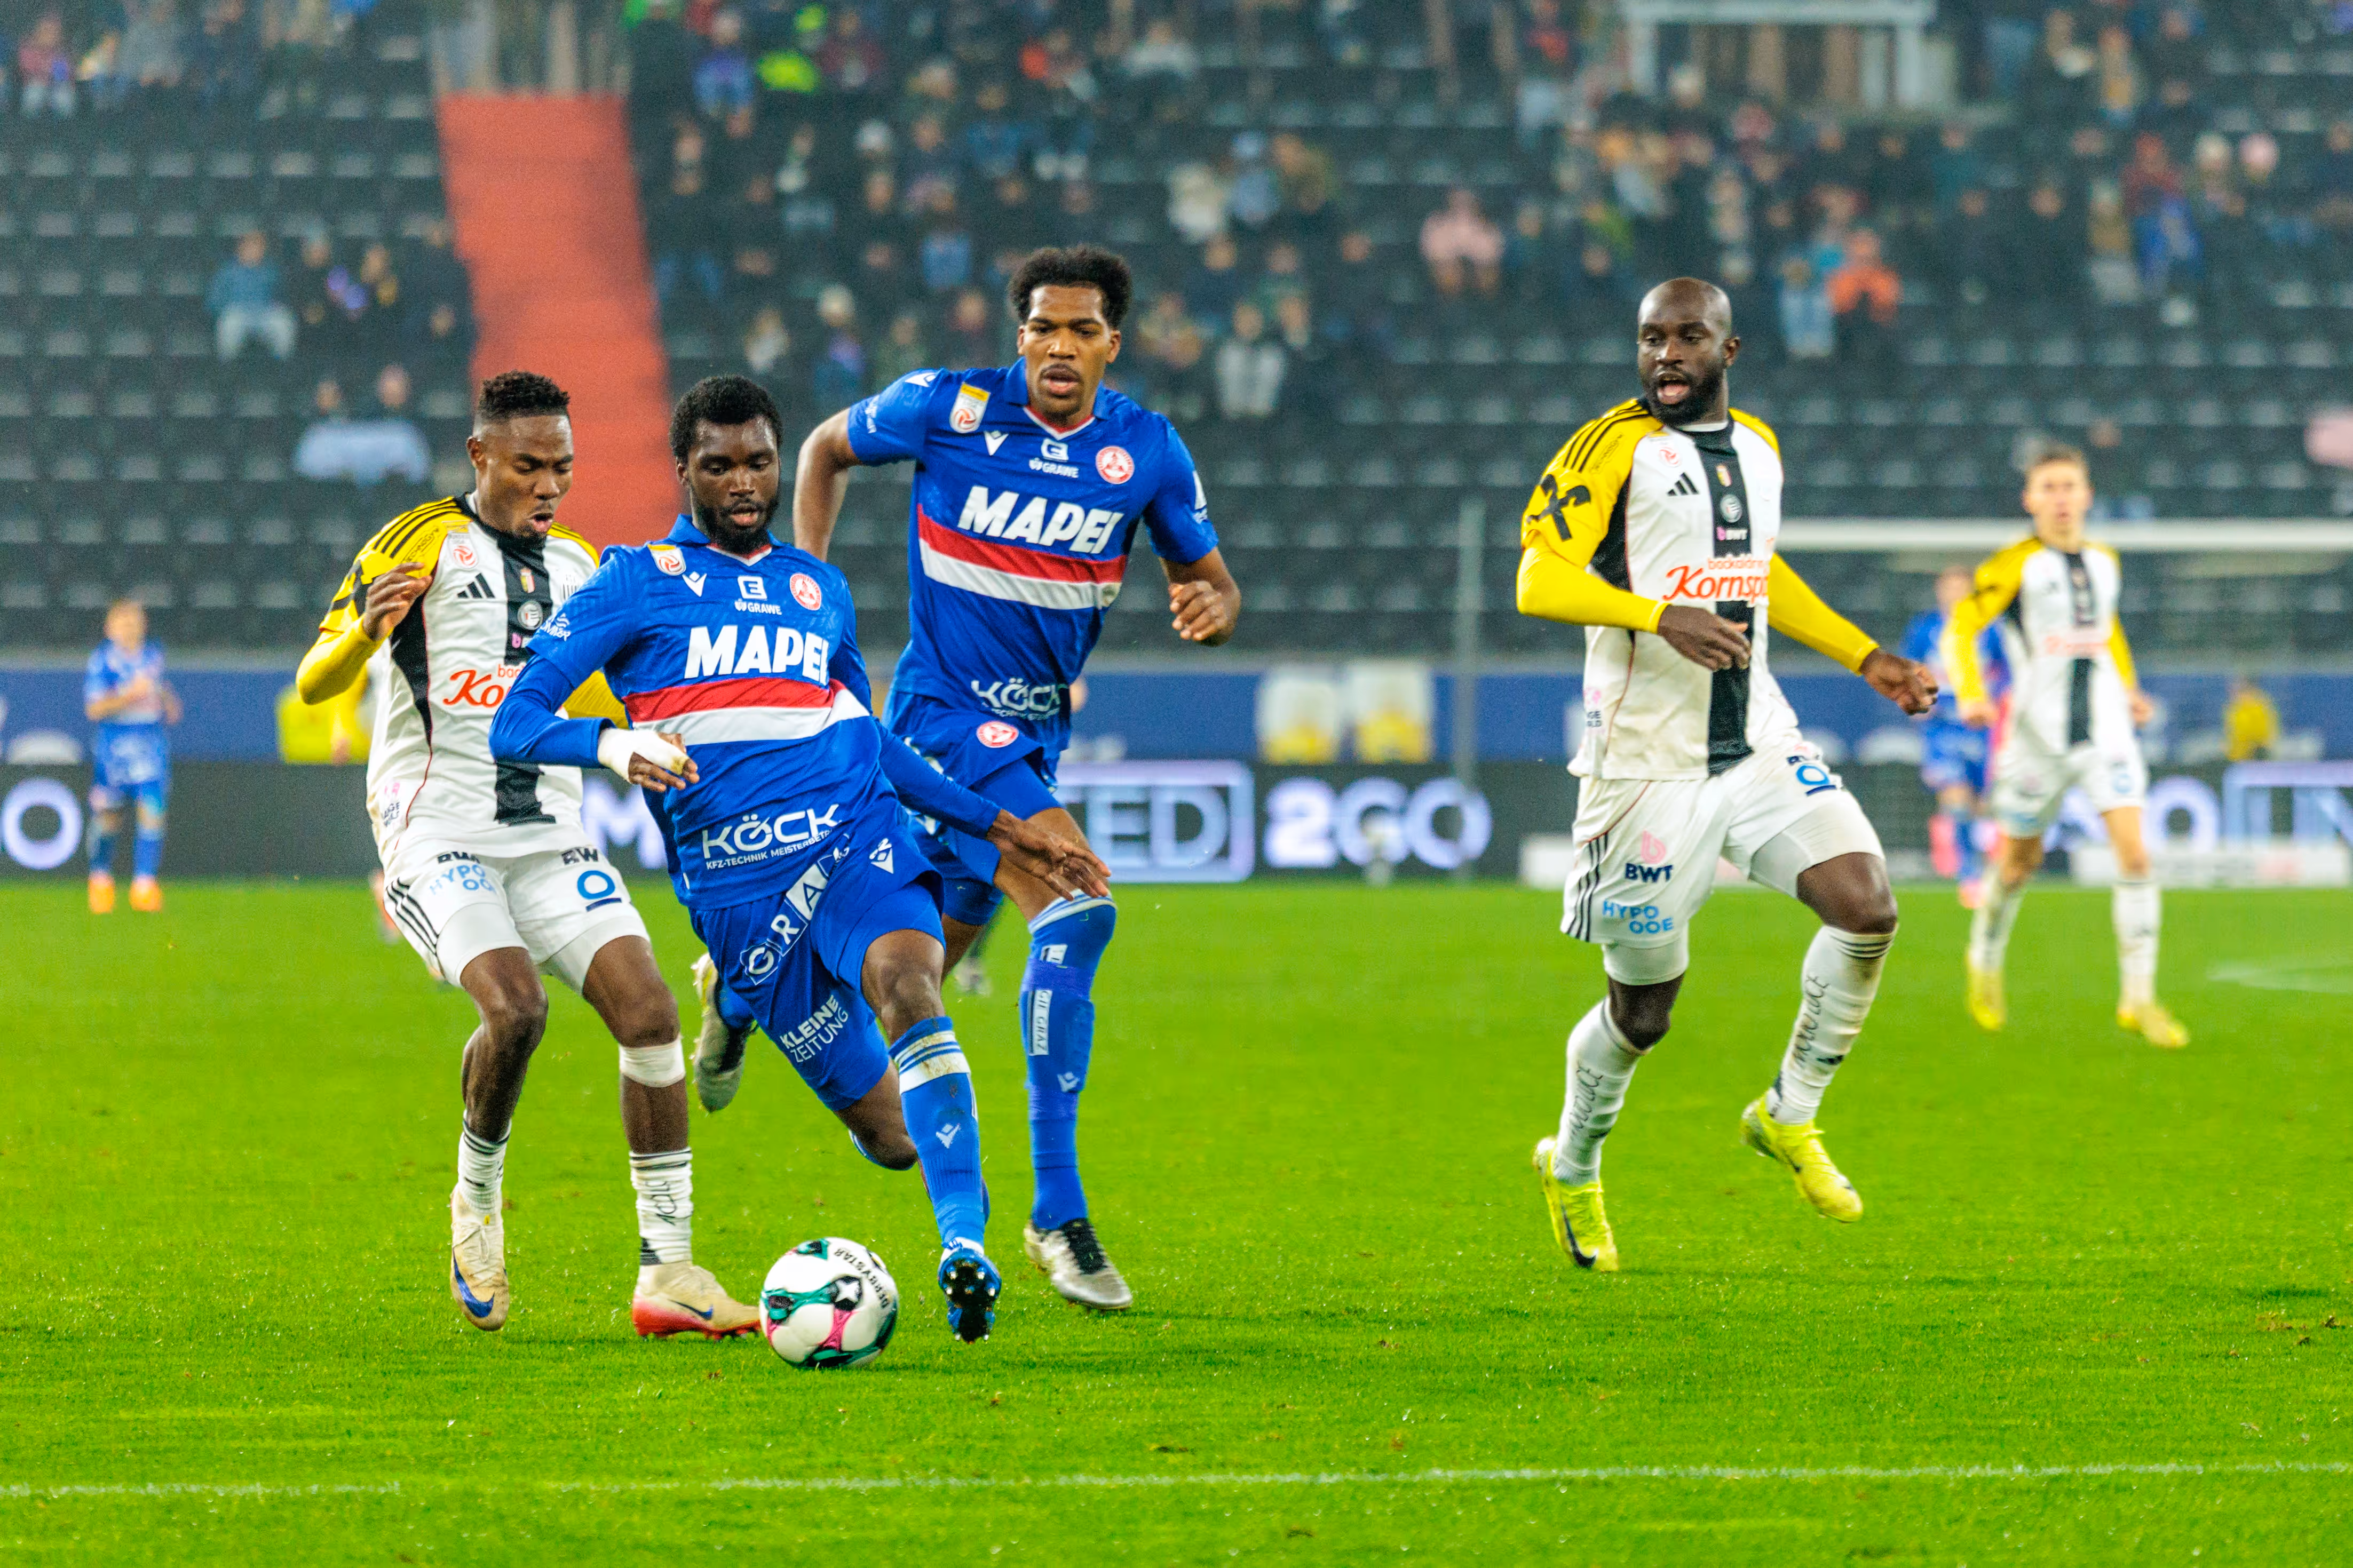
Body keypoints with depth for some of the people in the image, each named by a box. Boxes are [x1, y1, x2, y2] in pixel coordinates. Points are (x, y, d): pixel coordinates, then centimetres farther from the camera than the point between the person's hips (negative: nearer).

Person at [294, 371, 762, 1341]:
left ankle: (667, 1272, -9)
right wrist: (367, 627, -25)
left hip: (550, 840, 5)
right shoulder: (424, 543, -1)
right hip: (438, 839, -5)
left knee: (650, 1012, -13)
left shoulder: (579, 568, 17)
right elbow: (313, 685, -5)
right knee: (515, 1008, -28)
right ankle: (477, 1203, 0)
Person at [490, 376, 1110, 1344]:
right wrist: (615, 744, -22)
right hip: (737, 886, -3)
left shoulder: (821, 590, 20)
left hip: (860, 837, 3)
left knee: (908, 991, -32)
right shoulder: (638, 582, 5)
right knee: (891, 1134, -5)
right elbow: (513, 726, -2)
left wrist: (998, 829, 29)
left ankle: (965, 1245, -40)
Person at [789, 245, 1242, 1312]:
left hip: (1038, 730, 6)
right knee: (1076, 912, -24)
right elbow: (827, 449, 7)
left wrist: (1210, 610, -18)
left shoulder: (1149, 452, -2)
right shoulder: (950, 411, -10)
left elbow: (1210, 583, 6)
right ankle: (1057, 1213, -22)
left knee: (923, 963, 15)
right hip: (948, 714, -6)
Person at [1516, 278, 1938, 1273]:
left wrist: (1866, 658, 23)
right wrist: (1663, 617, -31)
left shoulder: (1759, 448, 12)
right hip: (1648, 765, -5)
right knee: (1644, 1007, 1)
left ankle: (1789, 1116, 6)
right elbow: (1538, 581, -18)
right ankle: (1573, 1169, 30)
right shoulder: (1613, 447, -9)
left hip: (1759, 743, 5)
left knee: (1867, 907, -15)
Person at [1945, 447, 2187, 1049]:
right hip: (2038, 737, -3)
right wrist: (1970, 693, -25)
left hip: (2105, 729, 3)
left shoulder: (2104, 563, 11)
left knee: (2134, 854, -12)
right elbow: (1961, 627, -10)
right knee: (2020, 861, 10)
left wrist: (2128, 688, 19)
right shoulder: (2016, 566, -6)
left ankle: (2138, 999, -9)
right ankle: (1985, 961, 40)